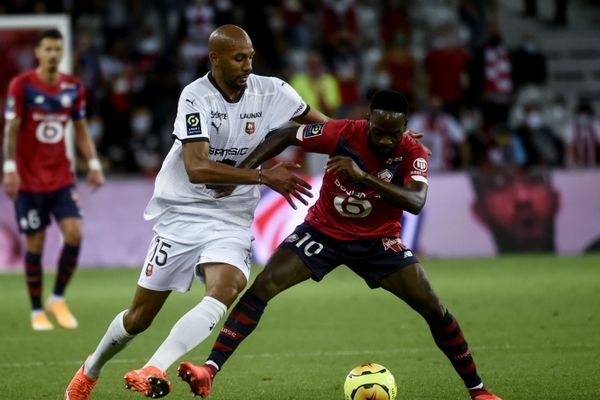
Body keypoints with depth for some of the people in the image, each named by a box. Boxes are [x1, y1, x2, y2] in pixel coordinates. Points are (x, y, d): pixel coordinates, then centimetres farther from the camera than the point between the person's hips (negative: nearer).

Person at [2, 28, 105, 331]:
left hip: (62, 178, 3)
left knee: (74, 233, -11)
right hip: (29, 179, -3)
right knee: (35, 244, -1)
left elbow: (81, 130, 12)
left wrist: (93, 164, 2)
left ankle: (58, 299, 7)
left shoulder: (73, 87, 5)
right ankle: (37, 312, 11)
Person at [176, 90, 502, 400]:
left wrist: (364, 176, -46)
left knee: (433, 308, -10)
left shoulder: (413, 153, -20)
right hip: (323, 230, 0)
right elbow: (287, 136, -7)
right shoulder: (342, 133, -22)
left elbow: (416, 202, -37)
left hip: (378, 239, 0)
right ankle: (209, 371, -21)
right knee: (261, 287, -19)